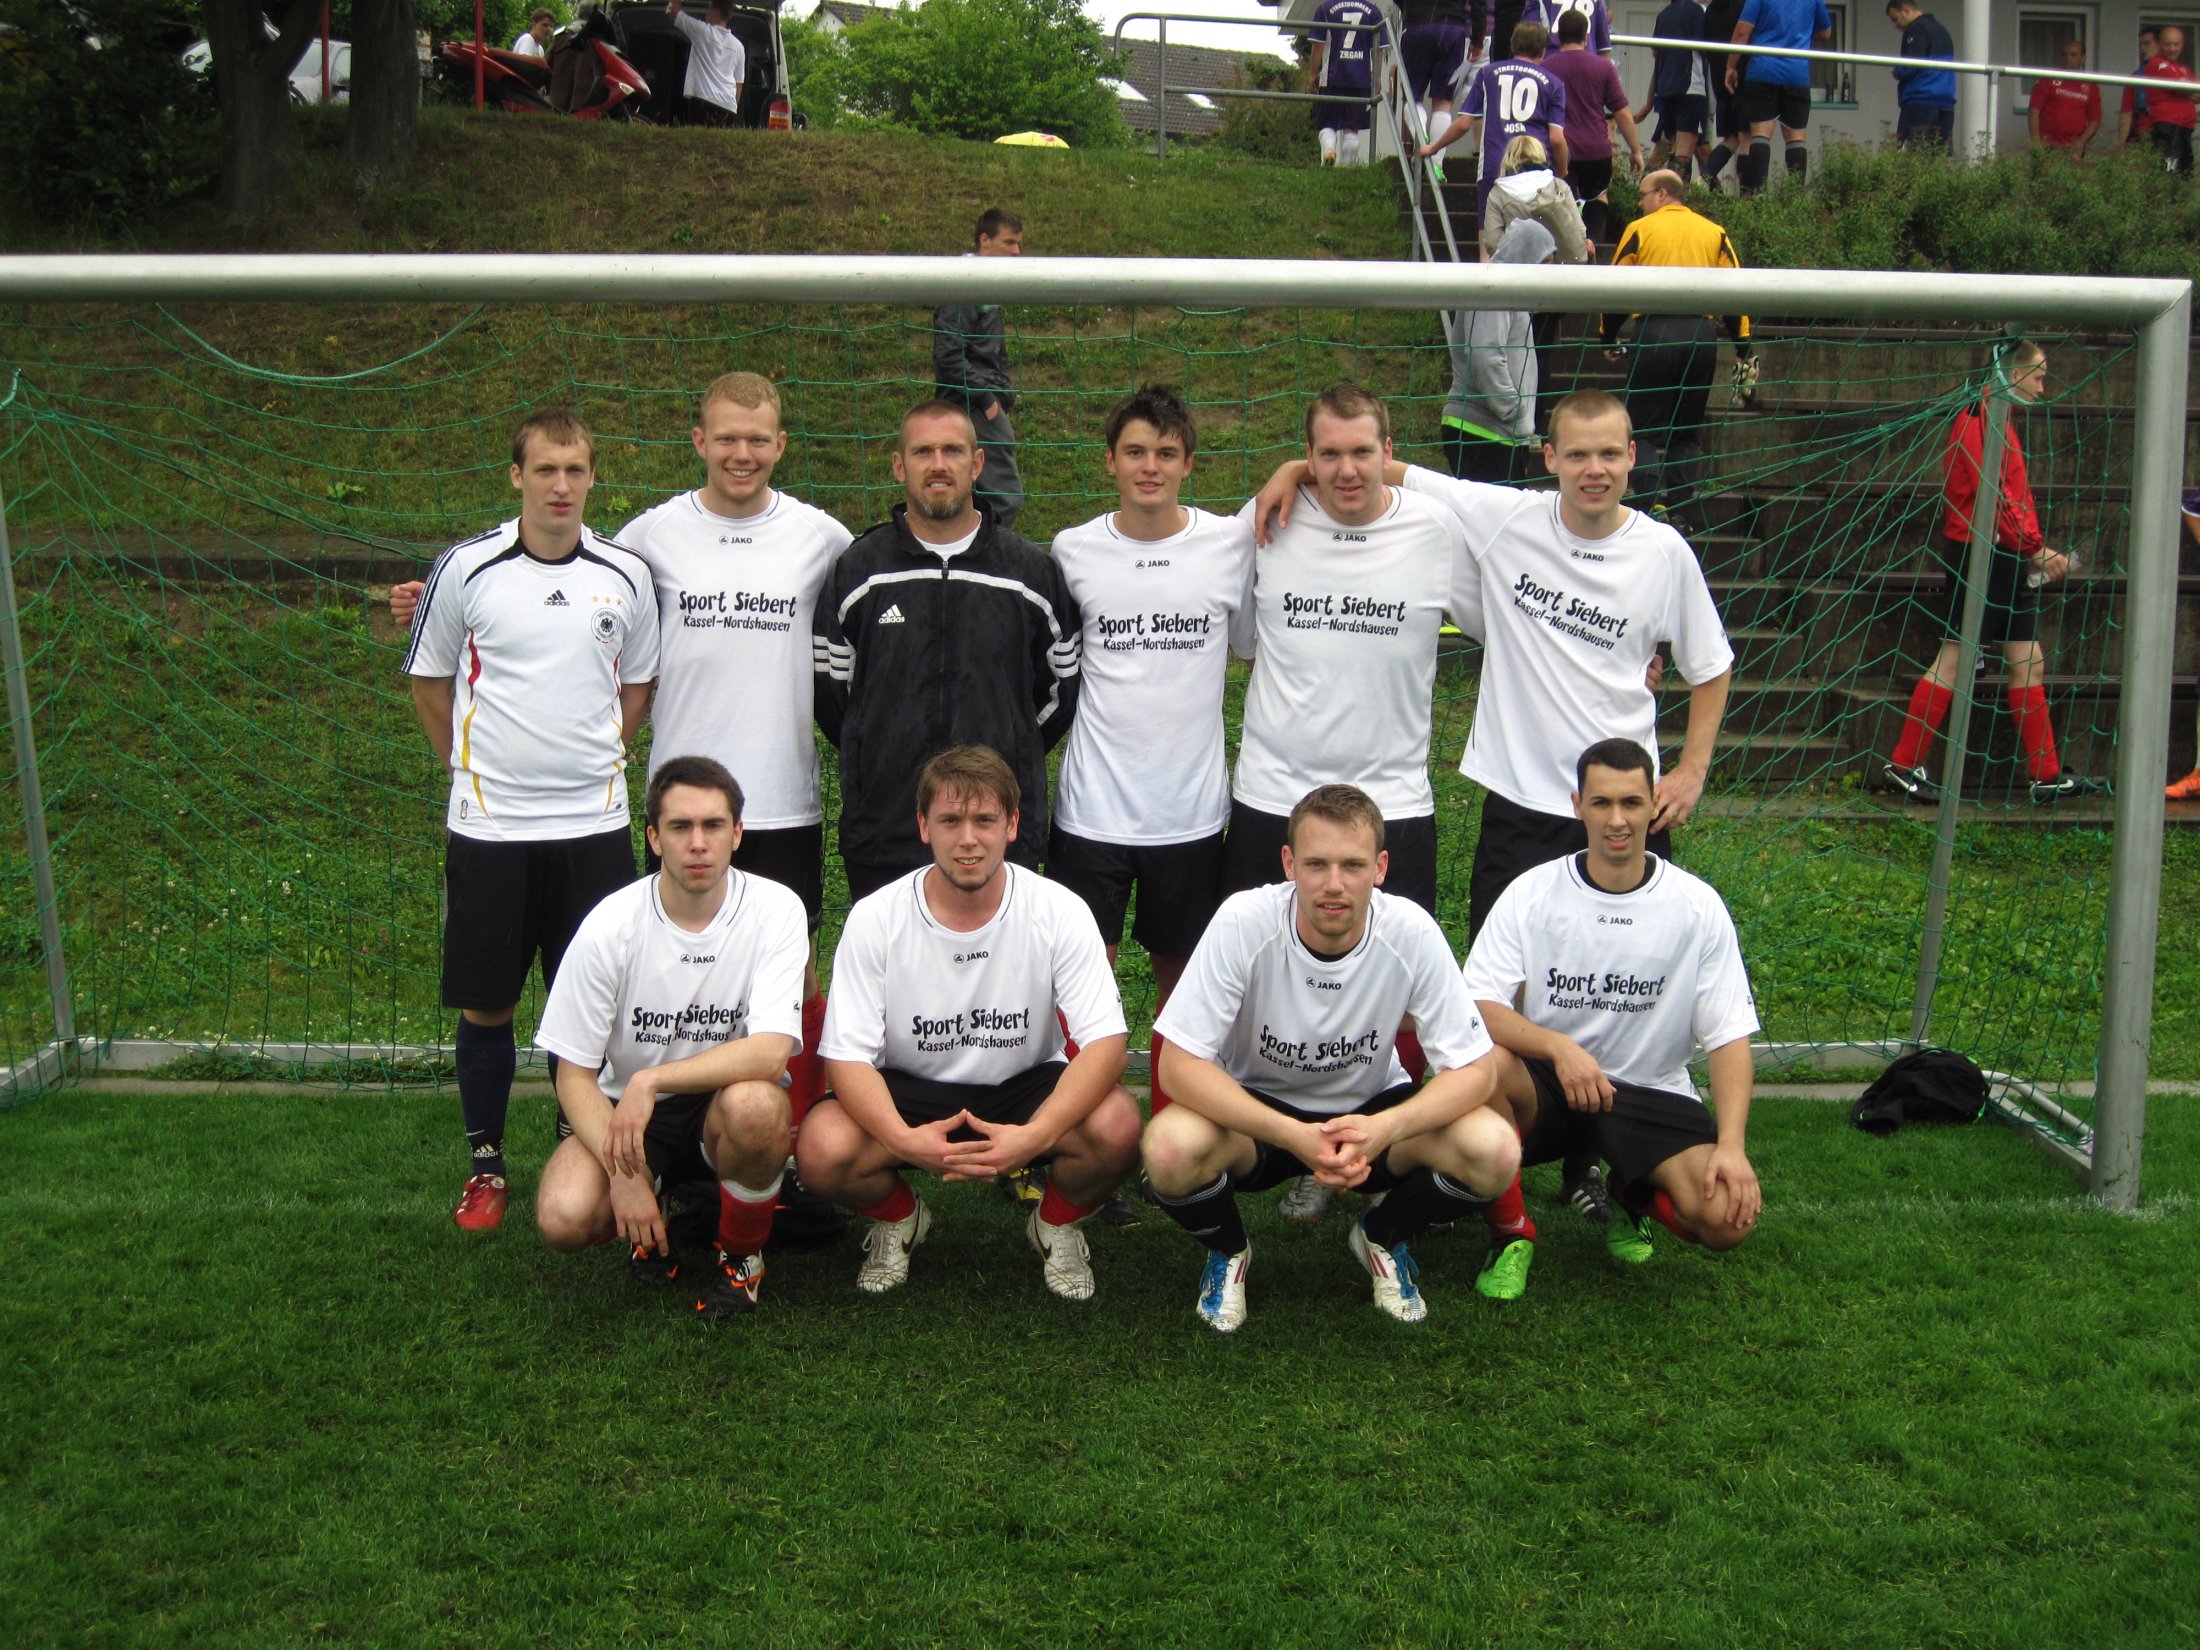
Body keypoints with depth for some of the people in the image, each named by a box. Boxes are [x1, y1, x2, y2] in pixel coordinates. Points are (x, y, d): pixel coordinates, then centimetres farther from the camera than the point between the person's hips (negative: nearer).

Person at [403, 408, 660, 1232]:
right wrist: (474, 766, 6)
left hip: (593, 824, 1)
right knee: (484, 1005, 6)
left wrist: (591, 757, 9)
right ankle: (486, 1165, 22)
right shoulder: (467, 568, -3)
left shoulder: (626, 575, 2)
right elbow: (430, 683, 9)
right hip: (488, 825, -1)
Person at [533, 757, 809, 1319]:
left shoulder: (775, 910, -14)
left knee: (754, 1103, -37)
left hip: (726, 1107, -1)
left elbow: (770, 1052, -25)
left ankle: (742, 1251, -5)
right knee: (564, 1218, -27)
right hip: (627, 1111, 1)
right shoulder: (611, 926, -12)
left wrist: (652, 1080, -31)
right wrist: (622, 1171, -21)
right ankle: (659, 1211, 11)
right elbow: (574, 1075, -7)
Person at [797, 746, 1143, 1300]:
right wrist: (904, 1139, -37)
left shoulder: (1059, 912, -15)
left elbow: (1106, 1041, -21)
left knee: (1117, 1127, -31)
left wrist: (1035, 1135, -38)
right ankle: (899, 1218, 9)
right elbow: (848, 1056, -16)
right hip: (910, 1094, 0)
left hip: (1025, 1089, 0)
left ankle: (1056, 1224, 6)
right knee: (822, 1150, -30)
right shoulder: (875, 919, -15)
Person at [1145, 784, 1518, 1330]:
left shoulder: (1411, 932, -22)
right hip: (1255, 1110, -1)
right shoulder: (1243, 922, -26)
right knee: (1170, 1151, -33)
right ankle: (1228, 1249, 4)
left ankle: (1383, 1238, 8)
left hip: (1371, 1108, 2)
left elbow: (1476, 1069, -16)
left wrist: (1385, 1129, -36)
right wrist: (1293, 1136, -38)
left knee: (1494, 1152, -26)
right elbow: (1179, 1064, -25)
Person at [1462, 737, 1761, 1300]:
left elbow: (1730, 1034, -4)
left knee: (1728, 1215, -24)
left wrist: (1732, 1146, -19)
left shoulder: (1698, 907, -4)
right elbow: (1474, 1008, -14)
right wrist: (1559, 1048, -32)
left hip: (1652, 1094, 1)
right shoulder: (1532, 892, -6)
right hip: (1546, 1085, -1)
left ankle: (1628, 1198, 14)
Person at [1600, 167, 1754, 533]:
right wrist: (1744, 348, 13)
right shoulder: (1714, 232, 13)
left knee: (1646, 428, 3)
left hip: (1655, 332, -3)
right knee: (1688, 431, 11)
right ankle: (1683, 514, 8)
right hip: (1703, 334, 3)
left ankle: (1653, 505, -11)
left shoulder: (1640, 229, 4)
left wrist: (1608, 338, 16)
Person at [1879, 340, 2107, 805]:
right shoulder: (1981, 418, -13)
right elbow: (1990, 496, -20)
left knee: (2028, 663, 9)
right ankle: (1903, 766, 1)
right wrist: (2037, 549, -15)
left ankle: (2047, 776, 13)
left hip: (2005, 560, 10)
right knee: (1954, 659, -6)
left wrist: (2033, 552, 8)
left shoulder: (2000, 420, 19)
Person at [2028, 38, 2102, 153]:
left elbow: (2095, 120, 12)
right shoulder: (2048, 79, 6)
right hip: (2047, 147, -2)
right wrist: (2036, 142, -8)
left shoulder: (2090, 87, 11)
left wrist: (2082, 141, -4)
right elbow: (2034, 110, 1)